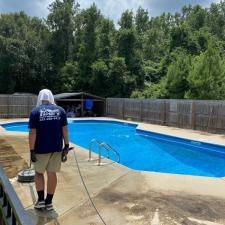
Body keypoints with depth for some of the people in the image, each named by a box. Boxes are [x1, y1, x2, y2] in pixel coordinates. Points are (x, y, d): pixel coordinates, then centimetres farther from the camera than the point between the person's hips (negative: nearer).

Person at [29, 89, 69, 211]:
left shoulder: (35, 111, -6)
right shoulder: (60, 110, 0)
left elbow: (32, 133, -11)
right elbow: (65, 130, -2)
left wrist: (32, 151, -7)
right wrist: (66, 145, 4)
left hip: (41, 149, -2)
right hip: (57, 148, 2)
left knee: (39, 172, 17)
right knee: (52, 173, 10)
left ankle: (41, 200, 17)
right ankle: (49, 202, 20)